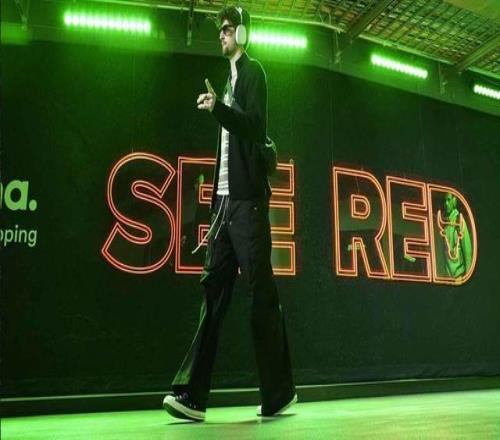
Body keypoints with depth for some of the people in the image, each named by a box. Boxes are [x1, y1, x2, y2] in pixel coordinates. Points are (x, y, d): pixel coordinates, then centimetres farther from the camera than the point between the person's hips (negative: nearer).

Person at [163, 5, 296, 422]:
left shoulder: (253, 72, 3)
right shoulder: (230, 80, 26)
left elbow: (255, 126, -13)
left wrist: (217, 107, -25)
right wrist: (216, 202, 18)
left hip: (248, 199, -8)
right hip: (225, 200, 8)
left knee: (261, 293, -6)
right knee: (212, 289, 2)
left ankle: (279, 394, 4)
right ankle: (192, 394, 2)